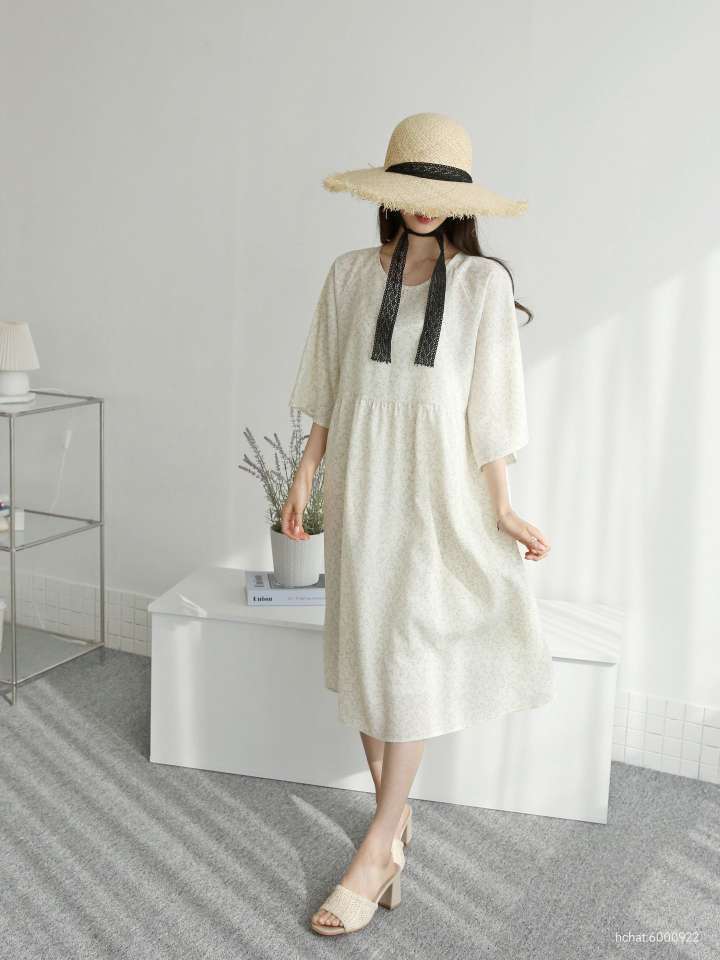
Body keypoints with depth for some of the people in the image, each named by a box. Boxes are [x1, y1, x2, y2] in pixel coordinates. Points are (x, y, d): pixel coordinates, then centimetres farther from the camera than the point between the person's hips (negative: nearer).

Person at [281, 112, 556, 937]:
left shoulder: (484, 283, -2)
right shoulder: (349, 275, 5)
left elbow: (489, 405, -3)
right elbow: (326, 390, 10)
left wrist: (501, 507, -5)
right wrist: (305, 475, 6)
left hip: (437, 481, -3)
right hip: (360, 476, 3)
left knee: (409, 652, -4)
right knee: (364, 645, 6)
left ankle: (376, 850, 3)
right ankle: (396, 816, 22)